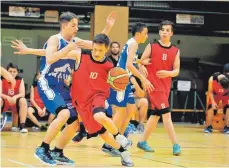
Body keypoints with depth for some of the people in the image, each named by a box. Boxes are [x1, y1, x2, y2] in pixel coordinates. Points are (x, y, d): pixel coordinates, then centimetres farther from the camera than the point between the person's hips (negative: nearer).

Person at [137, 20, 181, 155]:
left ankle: (143, 141, 25)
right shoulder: (151, 47, -2)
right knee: (166, 113, -13)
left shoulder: (176, 51, 7)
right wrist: (142, 67, -20)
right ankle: (176, 144, -13)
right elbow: (141, 62, 1)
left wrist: (168, 73, -15)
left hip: (166, 86, 5)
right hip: (154, 85, -5)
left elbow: (177, 71, 5)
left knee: (156, 114, 12)